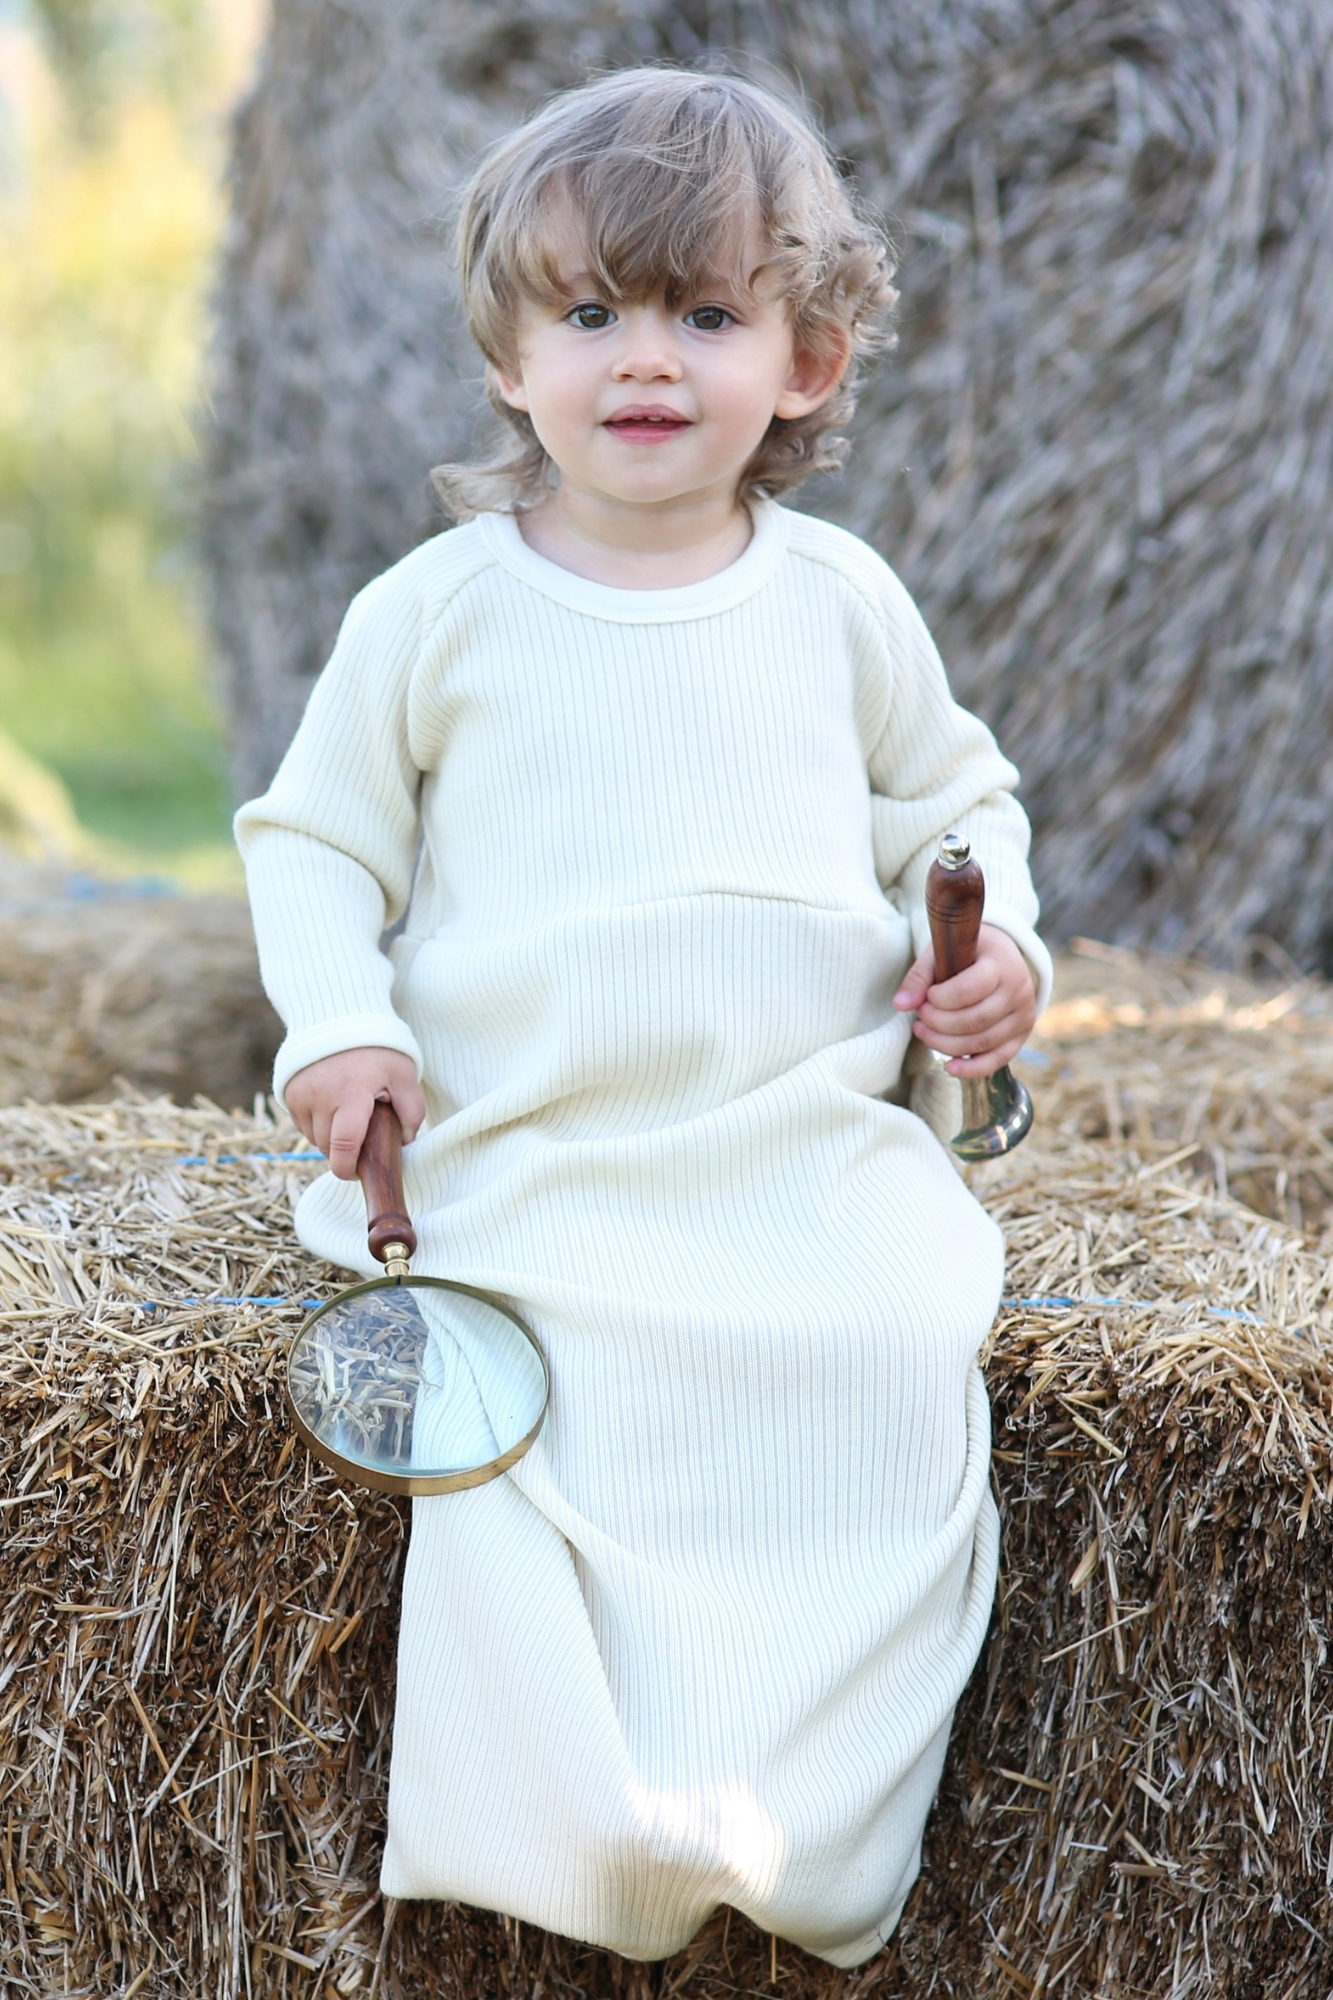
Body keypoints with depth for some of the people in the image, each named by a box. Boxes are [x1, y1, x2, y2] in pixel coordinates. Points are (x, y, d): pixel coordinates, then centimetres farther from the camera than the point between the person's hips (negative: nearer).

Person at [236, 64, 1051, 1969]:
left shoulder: (836, 598, 9)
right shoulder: (437, 611, 4)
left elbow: (950, 794, 22)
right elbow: (316, 834, 12)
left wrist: (994, 941, 2)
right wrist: (336, 1021, -5)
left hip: (812, 1147, 1)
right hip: (527, 1158, -1)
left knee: (895, 1361, -24)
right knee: (541, 1413, -27)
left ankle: (807, 1840, -13)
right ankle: (576, 1838, -14)